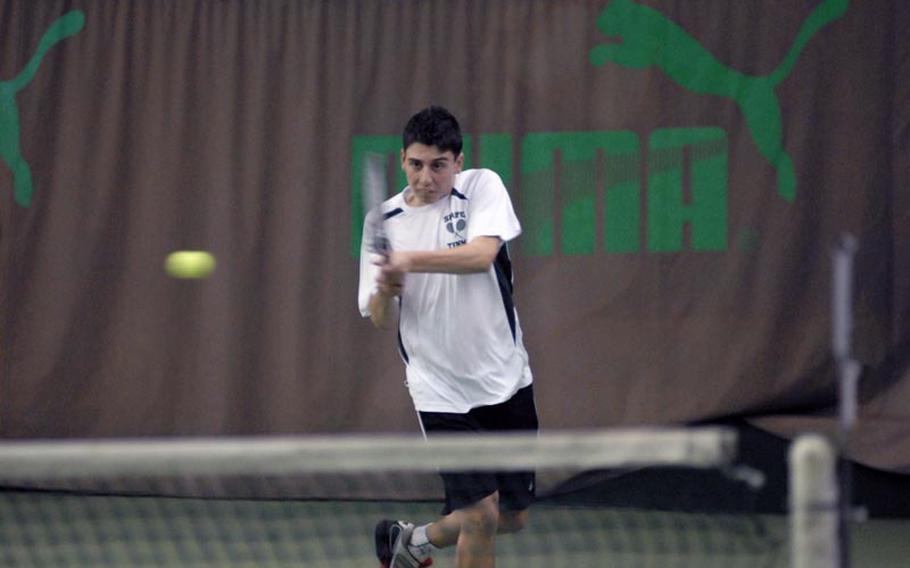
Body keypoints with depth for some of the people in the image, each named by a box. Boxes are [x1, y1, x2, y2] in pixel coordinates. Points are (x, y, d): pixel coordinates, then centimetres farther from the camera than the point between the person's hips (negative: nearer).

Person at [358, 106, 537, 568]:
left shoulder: (483, 187, -4)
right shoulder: (384, 221, 0)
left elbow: (481, 254, -23)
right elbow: (379, 319, 0)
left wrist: (412, 260, -35)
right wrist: (387, 290, -22)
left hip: (506, 382, 2)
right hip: (443, 392, -2)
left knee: (513, 518, 11)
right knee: (480, 515, -13)